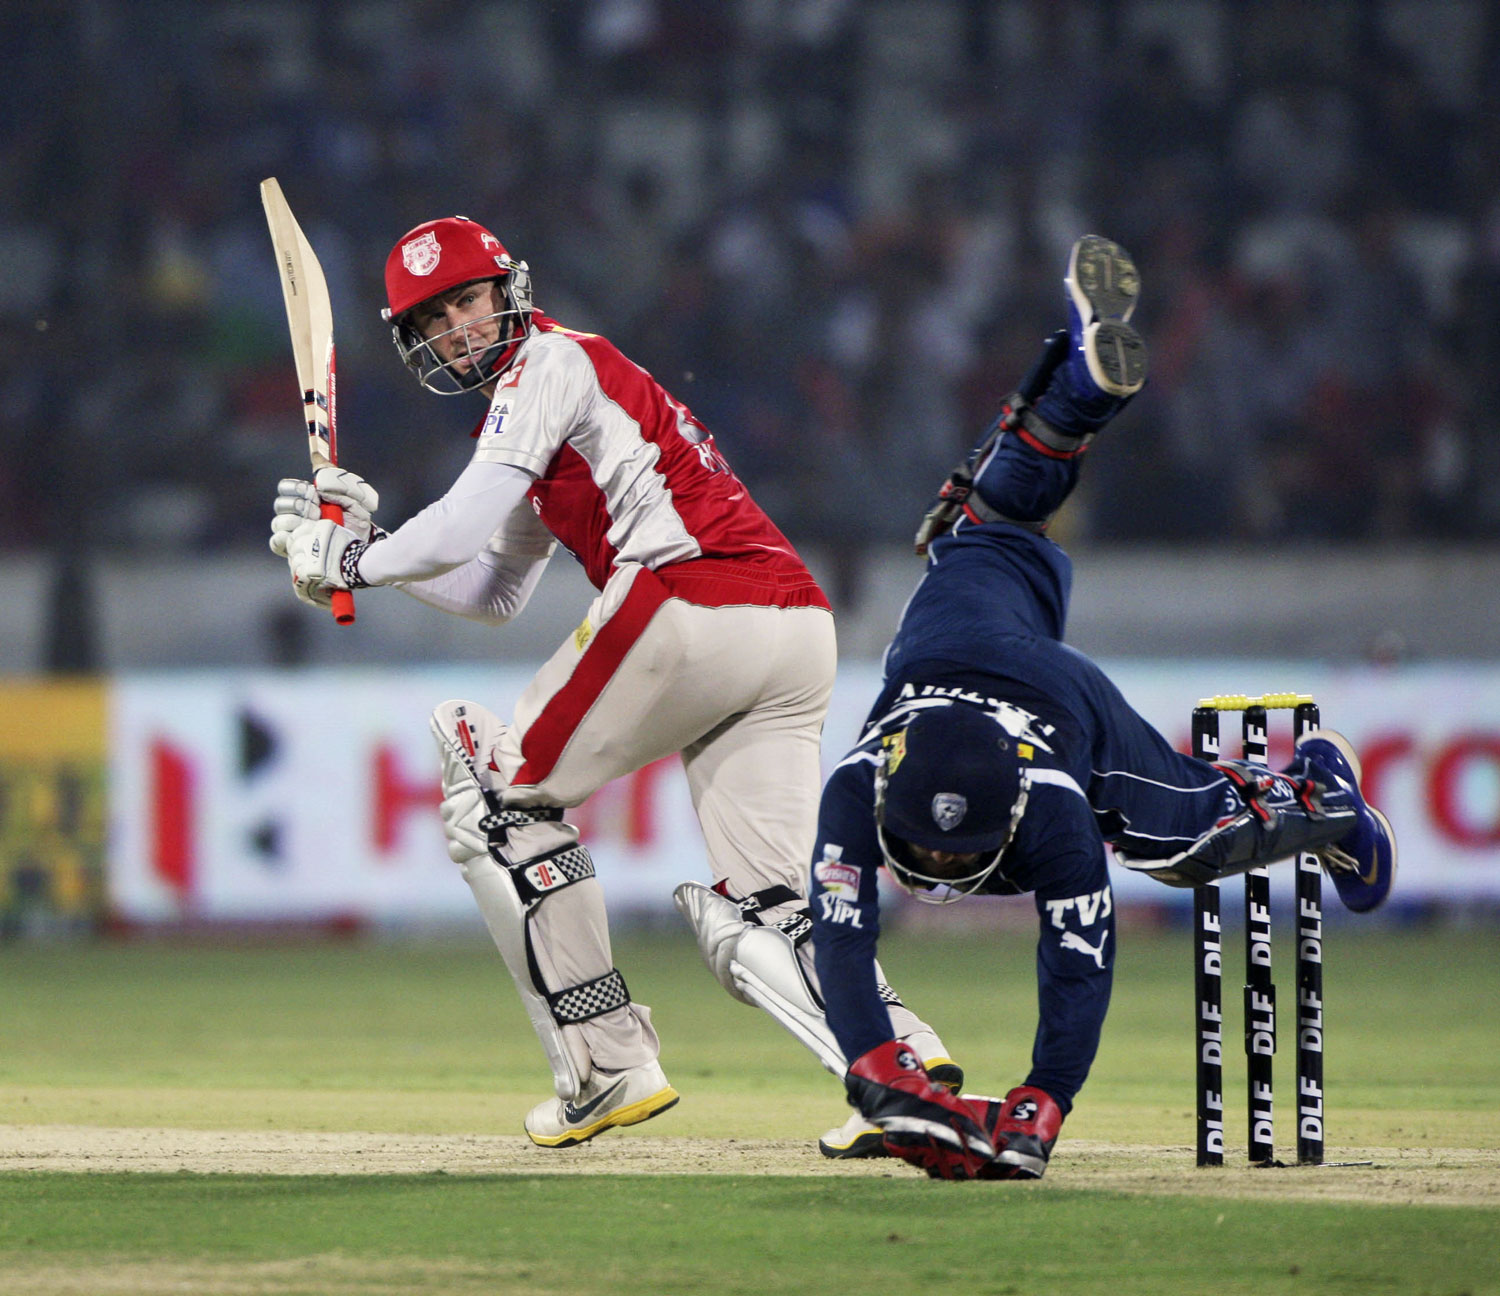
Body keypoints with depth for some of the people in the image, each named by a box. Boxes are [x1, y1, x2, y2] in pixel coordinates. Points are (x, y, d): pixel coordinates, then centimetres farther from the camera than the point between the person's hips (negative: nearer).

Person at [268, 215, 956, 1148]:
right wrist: (364, 536, 27)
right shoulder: (526, 406, 34)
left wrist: (352, 564, 5)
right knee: (760, 919, 5)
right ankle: (902, 1054, -21)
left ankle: (608, 1063, 1)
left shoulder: (549, 362, 5)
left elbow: (467, 524, -8)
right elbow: (494, 595, 34)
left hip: (690, 607, -9)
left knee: (501, 798, 7)